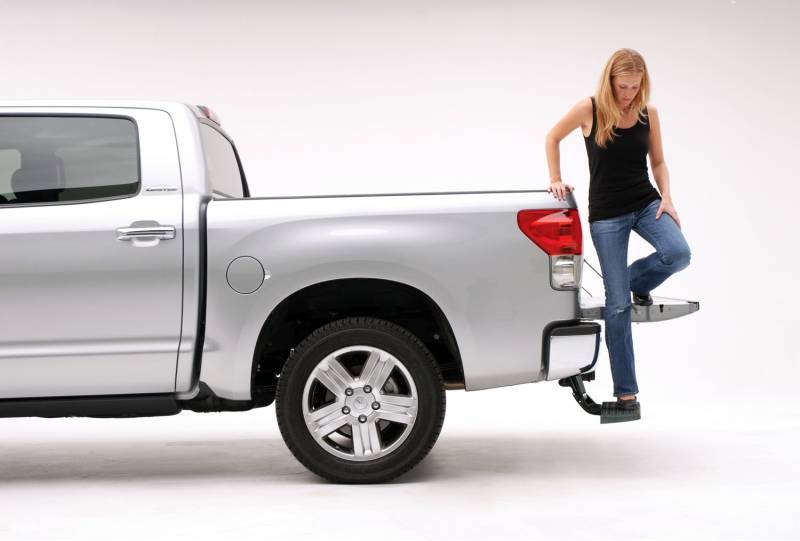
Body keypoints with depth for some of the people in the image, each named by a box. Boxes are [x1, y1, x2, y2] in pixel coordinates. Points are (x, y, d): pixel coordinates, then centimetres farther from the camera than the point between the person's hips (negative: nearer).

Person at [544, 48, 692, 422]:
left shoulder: (648, 112, 1)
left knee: (678, 254, -28)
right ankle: (626, 394, 4)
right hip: (606, 214, -3)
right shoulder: (589, 110, -8)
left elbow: (658, 161, 9)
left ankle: (637, 281, 9)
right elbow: (552, 138, 7)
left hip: (646, 202, 3)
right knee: (617, 305, -5)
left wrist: (666, 197, -5)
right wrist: (556, 179, -1)